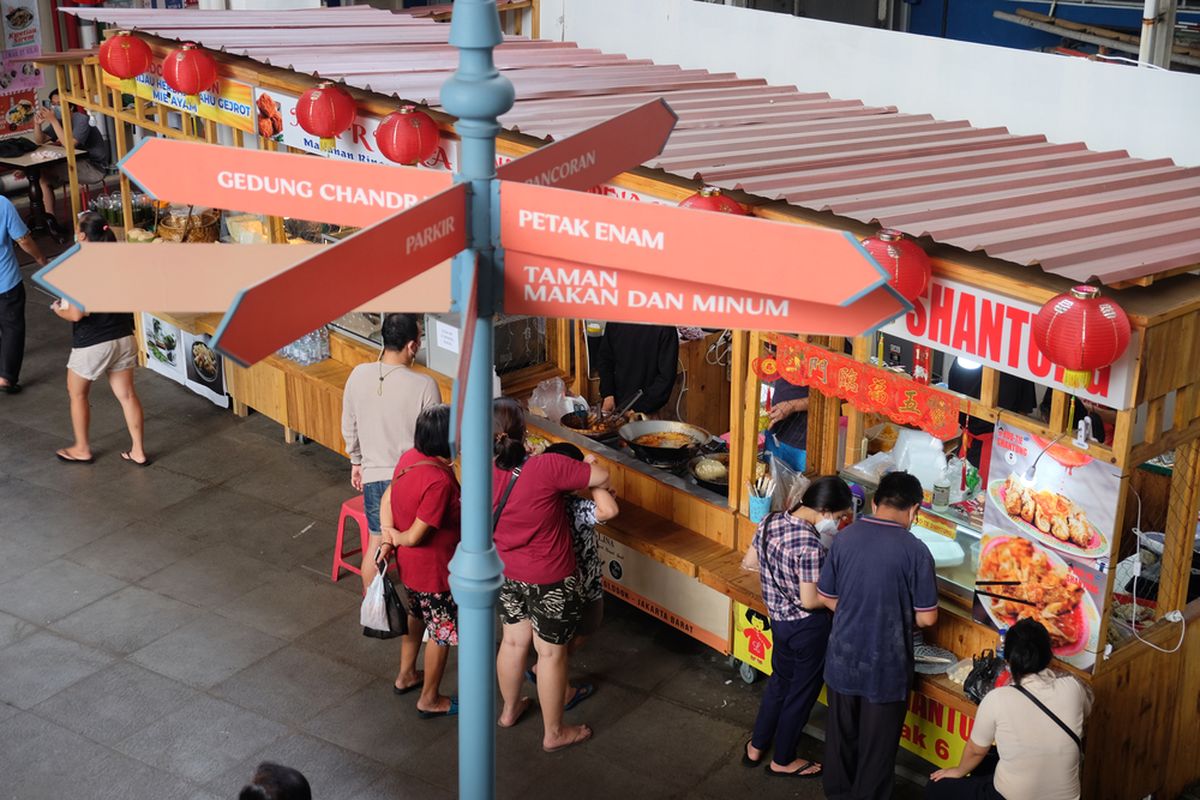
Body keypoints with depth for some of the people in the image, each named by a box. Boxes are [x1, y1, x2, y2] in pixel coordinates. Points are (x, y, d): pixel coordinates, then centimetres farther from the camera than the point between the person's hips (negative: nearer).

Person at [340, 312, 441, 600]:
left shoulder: (359, 375, -9)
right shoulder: (424, 385, -22)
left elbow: (349, 427, 4)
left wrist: (356, 461, 20)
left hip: (374, 476, 3)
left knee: (376, 544, 20)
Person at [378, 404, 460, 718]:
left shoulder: (410, 457, -8)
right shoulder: (440, 482, -35)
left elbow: (387, 498, 2)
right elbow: (416, 536, -28)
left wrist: (388, 537, -6)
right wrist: (396, 538, -8)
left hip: (408, 564, 9)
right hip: (434, 571, -9)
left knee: (416, 616, 31)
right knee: (442, 633, 13)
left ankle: (405, 676, 49)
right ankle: (430, 699, 30)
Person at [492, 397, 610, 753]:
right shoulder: (547, 468, -29)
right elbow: (601, 477, -21)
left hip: (506, 574, 5)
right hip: (550, 580, -5)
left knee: (514, 640, 25)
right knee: (551, 653, 11)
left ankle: (510, 709, 46)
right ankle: (554, 733, 27)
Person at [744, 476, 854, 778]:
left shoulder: (769, 523, -8)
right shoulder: (810, 546, -31)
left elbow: (751, 563, 8)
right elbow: (810, 601, -27)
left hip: (779, 619, 7)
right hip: (808, 628, -7)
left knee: (780, 681, 28)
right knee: (802, 692, 14)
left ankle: (756, 747, 42)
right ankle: (782, 761, 31)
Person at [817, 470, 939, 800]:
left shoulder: (845, 537, -8)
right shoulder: (915, 551, -18)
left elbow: (827, 597, 2)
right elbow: (927, 618, -12)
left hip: (843, 658, 4)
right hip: (886, 665, -4)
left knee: (841, 733, 23)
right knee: (877, 744, 15)